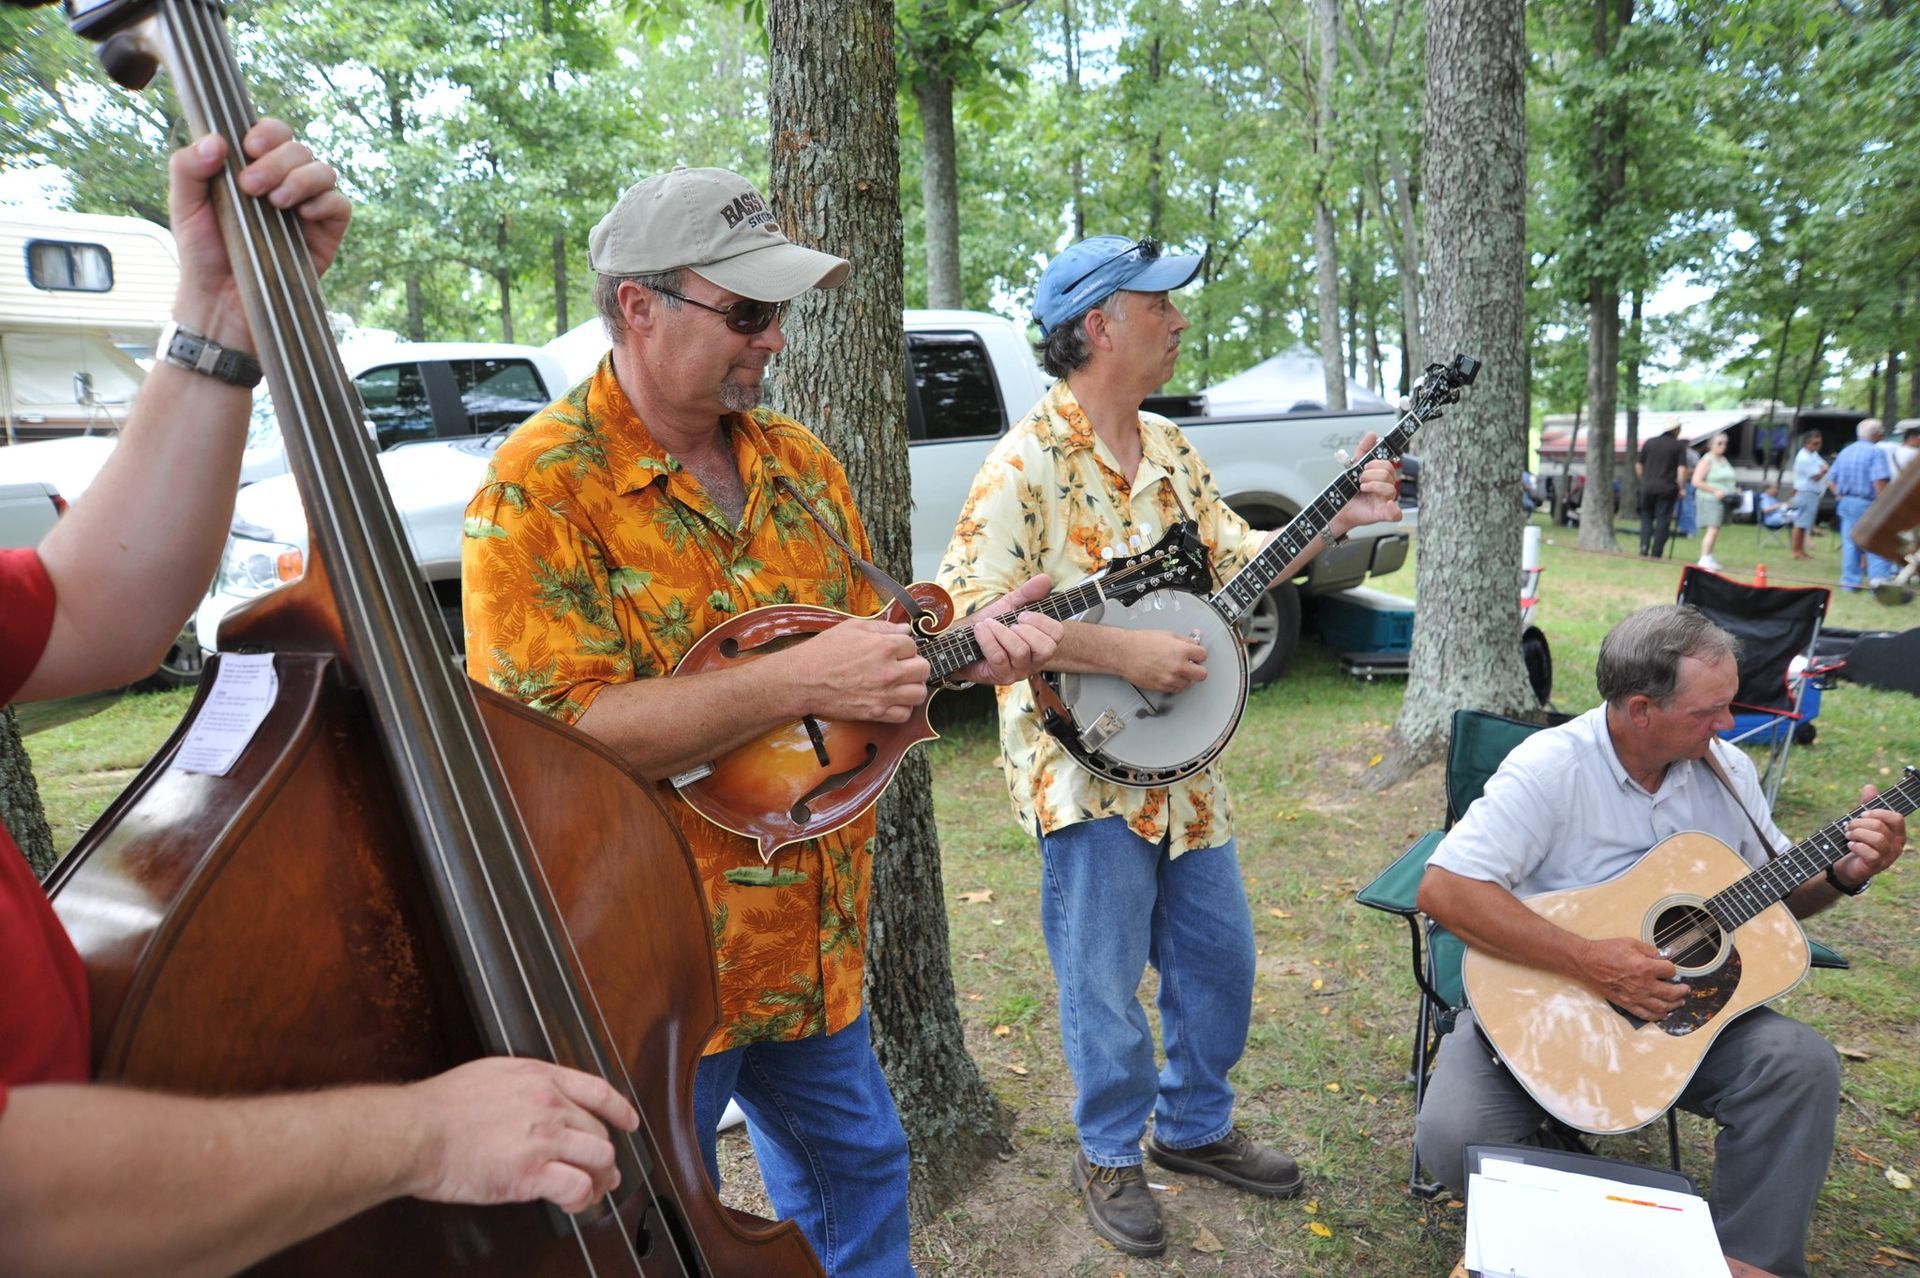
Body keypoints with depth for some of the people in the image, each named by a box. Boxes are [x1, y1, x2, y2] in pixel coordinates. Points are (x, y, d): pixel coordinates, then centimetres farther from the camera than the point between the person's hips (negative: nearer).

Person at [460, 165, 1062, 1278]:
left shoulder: (800, 463, 5)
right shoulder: (541, 487, -16)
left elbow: (864, 640, 13)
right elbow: (552, 733, -26)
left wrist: (962, 644, -8)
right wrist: (795, 684, -29)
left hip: (817, 938, 6)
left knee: (859, 1180, 24)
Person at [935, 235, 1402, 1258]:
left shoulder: (1167, 448, 9)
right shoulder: (1026, 464, -17)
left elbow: (1235, 555, 17)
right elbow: (972, 616, -23)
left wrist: (1338, 517, 4)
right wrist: (1121, 651, -25)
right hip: (1084, 765, -7)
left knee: (1220, 955, 18)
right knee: (1106, 980, 7)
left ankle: (1196, 1126, 41)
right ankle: (1109, 1155, 32)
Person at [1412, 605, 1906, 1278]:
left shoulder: (1727, 769, 1)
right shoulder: (1552, 767, -20)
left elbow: (1779, 894, 15)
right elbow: (1444, 891, -28)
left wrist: (1845, 874, -7)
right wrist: (1589, 961, -31)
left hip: (1683, 1000, 5)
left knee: (1802, 1065, -21)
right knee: (1454, 1136, -27)